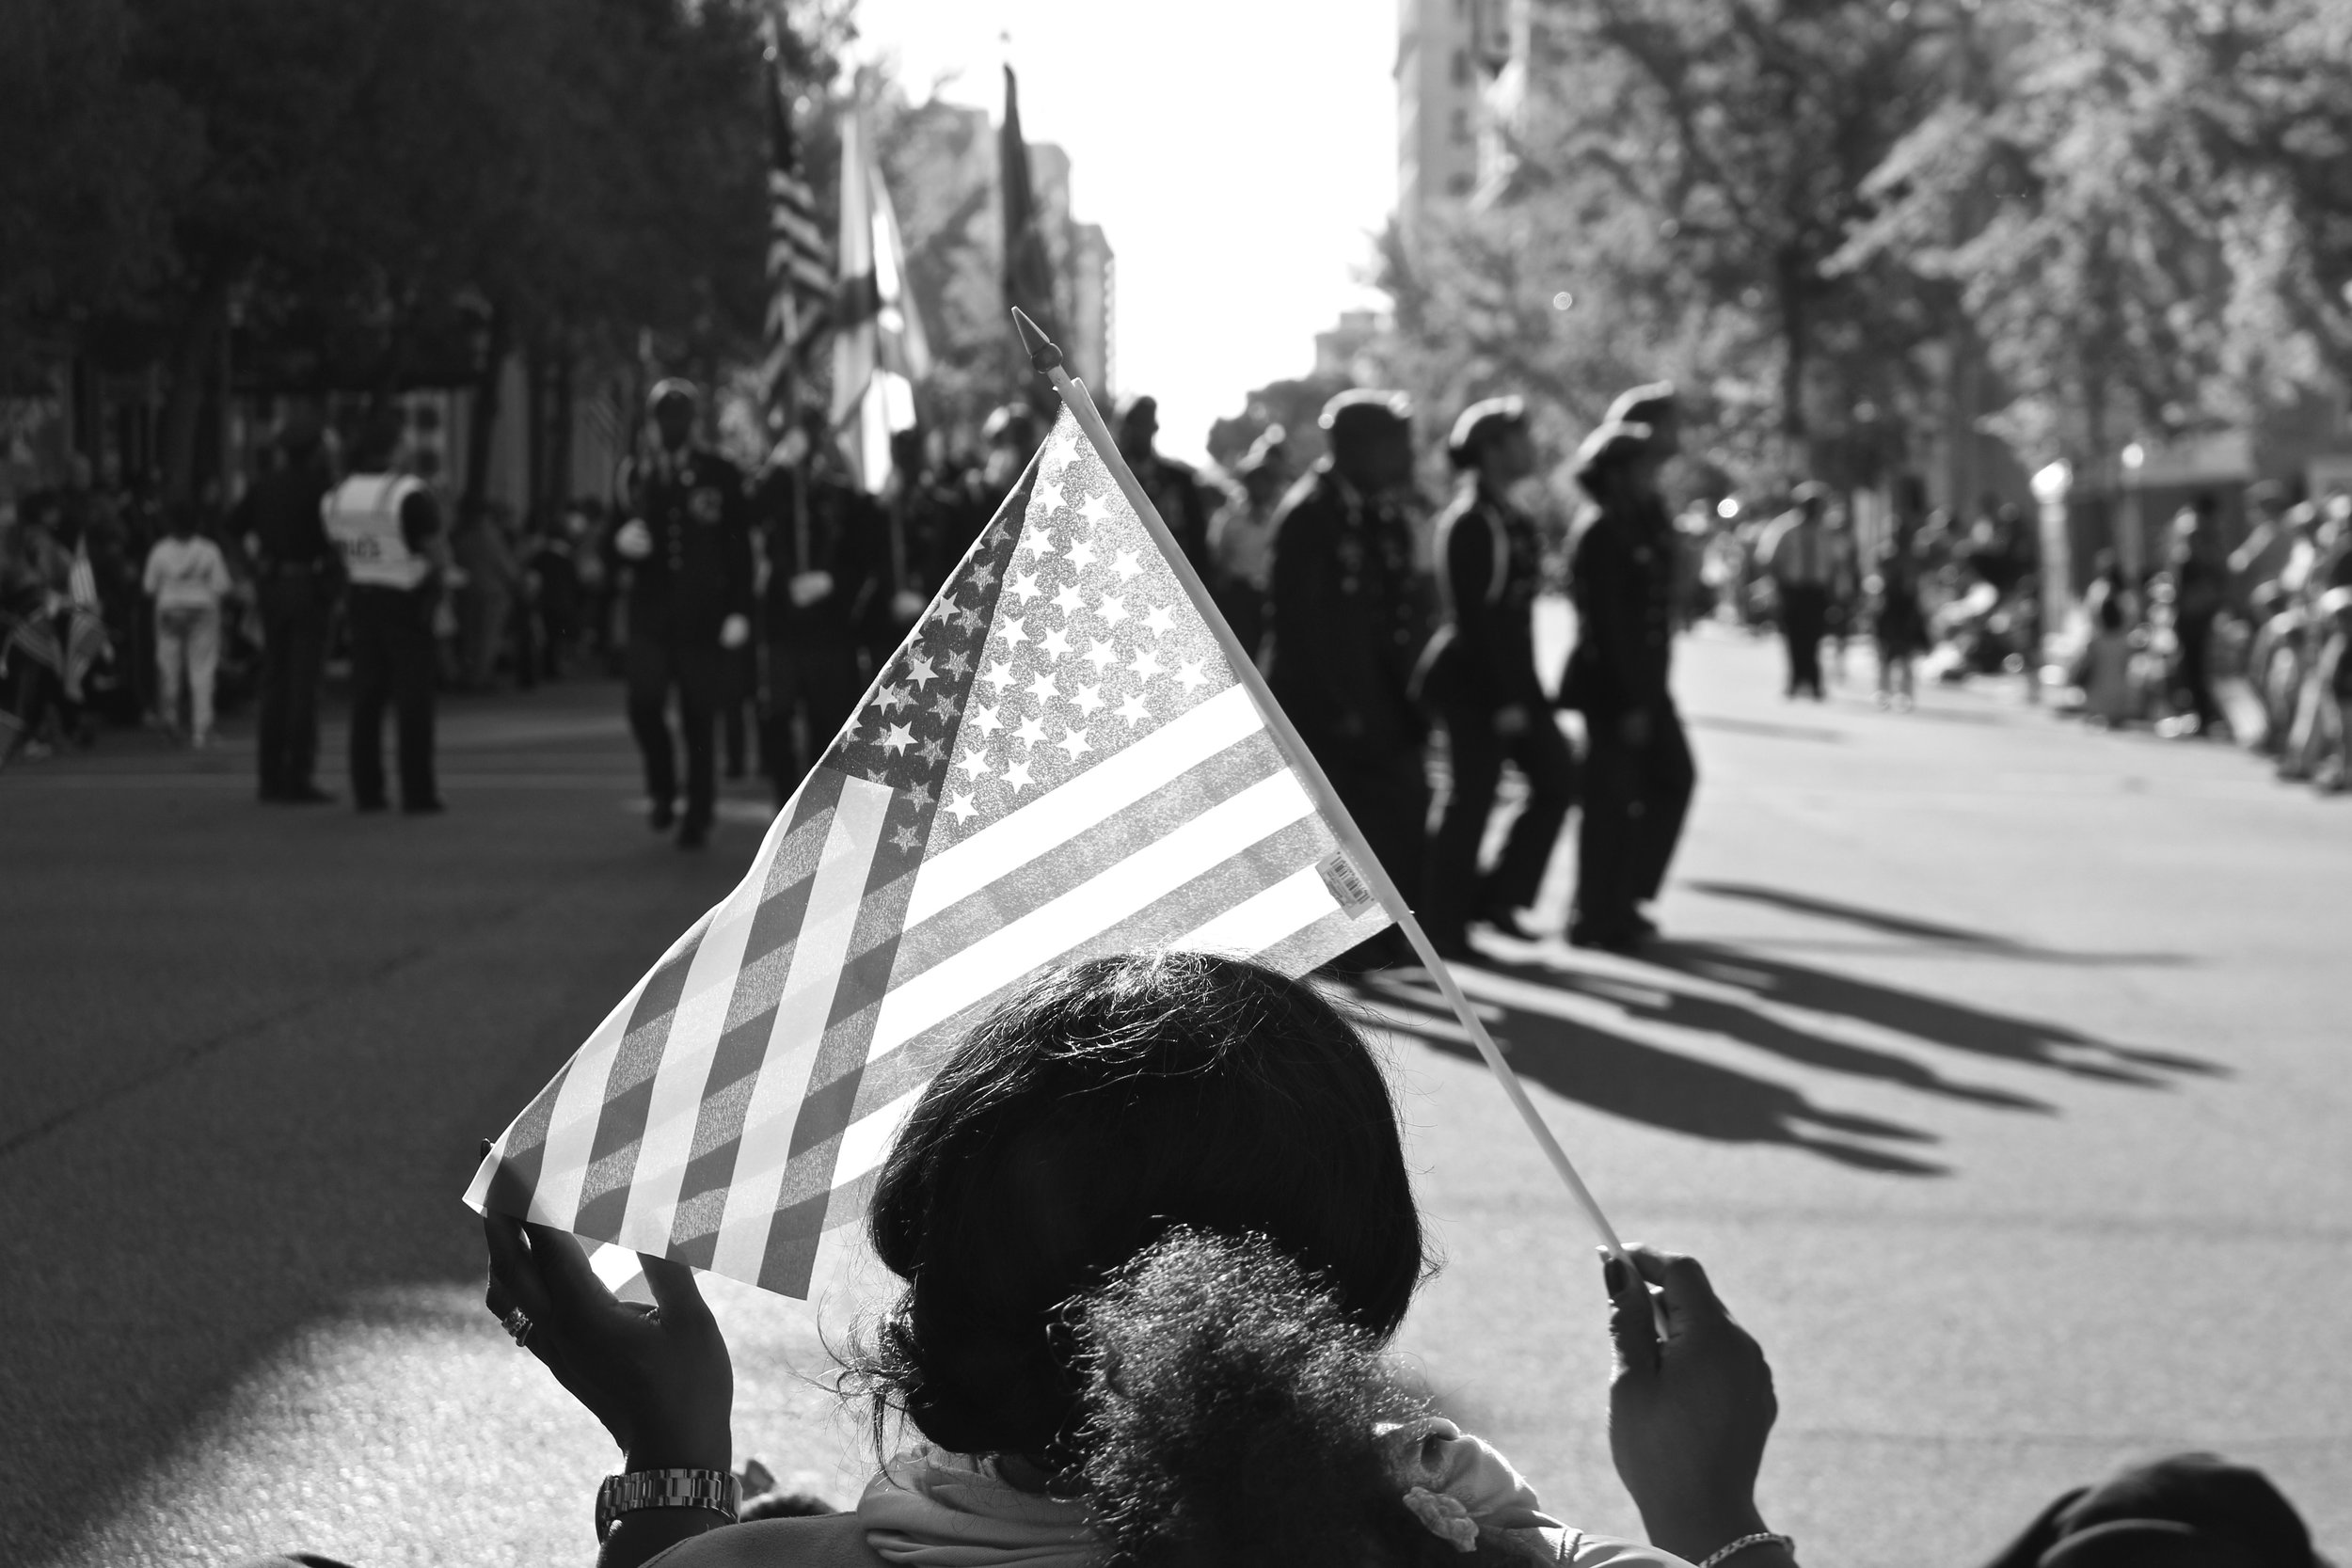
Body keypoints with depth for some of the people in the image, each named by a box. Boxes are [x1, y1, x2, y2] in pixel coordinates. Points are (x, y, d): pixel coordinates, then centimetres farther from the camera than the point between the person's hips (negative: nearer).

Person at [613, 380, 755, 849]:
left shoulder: (721, 475, 4)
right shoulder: (638, 475, 10)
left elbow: (740, 546, 4)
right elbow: (623, 532, 14)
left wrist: (739, 611, -4)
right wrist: (624, 541, -12)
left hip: (703, 613, -1)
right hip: (650, 610, 2)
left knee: (699, 717, 0)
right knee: (644, 702, -14)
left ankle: (698, 817, 10)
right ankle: (663, 790, 10)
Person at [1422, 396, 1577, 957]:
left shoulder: (1506, 517, 13)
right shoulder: (1470, 522, -17)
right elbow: (1475, 615, -21)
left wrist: (1523, 689, 19)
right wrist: (1505, 700, -22)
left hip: (1508, 674, 9)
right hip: (1475, 679, -9)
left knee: (1557, 776, 7)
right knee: (1472, 795, -3)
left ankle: (1500, 895, 13)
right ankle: (1445, 927, 6)